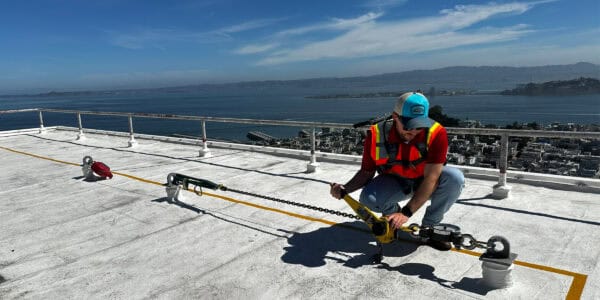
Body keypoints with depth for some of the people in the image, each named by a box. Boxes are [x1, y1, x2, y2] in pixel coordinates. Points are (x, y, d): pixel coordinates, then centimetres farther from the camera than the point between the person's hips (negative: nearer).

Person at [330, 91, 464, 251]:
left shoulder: (436, 133, -28)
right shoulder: (377, 135, -23)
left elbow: (430, 178, -28)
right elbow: (366, 172, -10)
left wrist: (406, 212, -33)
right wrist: (345, 189, -30)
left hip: (424, 182, 0)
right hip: (394, 182, 0)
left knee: (455, 177, -31)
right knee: (368, 198, -30)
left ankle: (430, 227, -6)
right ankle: (393, 213, 7)